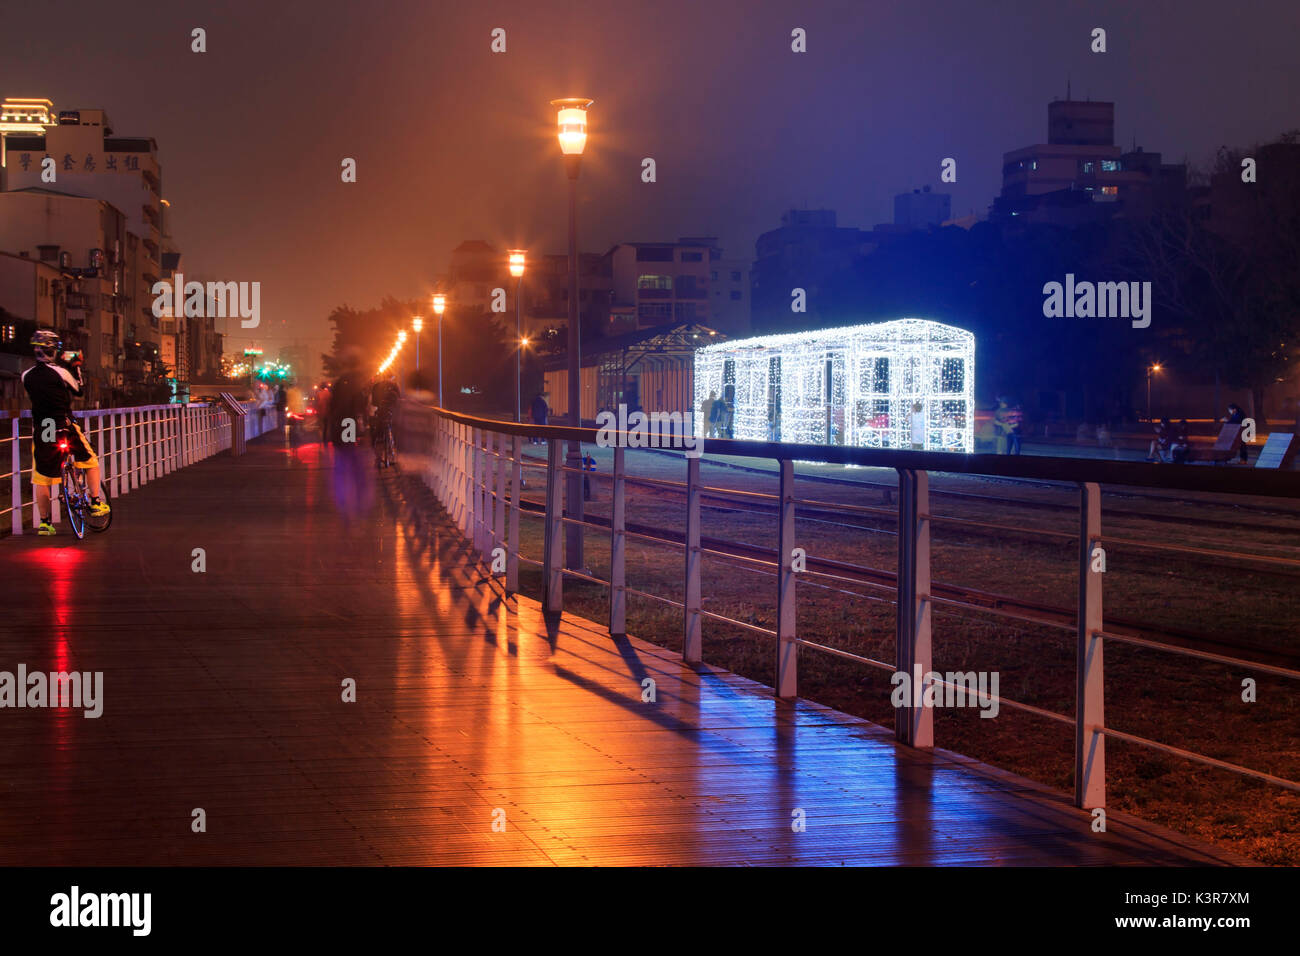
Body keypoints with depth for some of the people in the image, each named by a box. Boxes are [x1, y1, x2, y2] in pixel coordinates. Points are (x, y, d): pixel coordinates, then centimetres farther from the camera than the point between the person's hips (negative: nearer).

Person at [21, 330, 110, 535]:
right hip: (65, 429, -3)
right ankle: (96, 503, 16)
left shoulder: (27, 376, 1)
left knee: (41, 479, 9)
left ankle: (45, 522, 9)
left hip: (40, 431, 3)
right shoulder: (59, 372, -10)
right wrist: (76, 367, 15)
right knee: (91, 463, 19)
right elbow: (79, 388, 4)